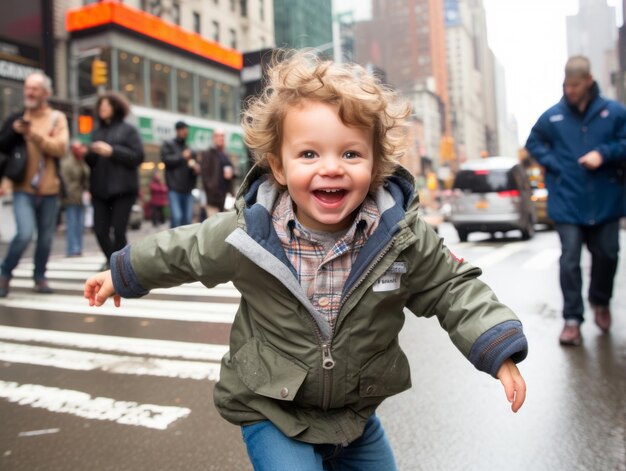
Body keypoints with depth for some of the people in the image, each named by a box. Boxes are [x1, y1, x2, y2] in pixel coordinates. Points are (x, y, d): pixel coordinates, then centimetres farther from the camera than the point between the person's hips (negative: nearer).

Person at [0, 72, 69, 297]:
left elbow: (60, 148, -13)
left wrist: (34, 134, -25)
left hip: (49, 190, 1)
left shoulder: (57, 118, 1)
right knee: (25, 234, -15)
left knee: (46, 237, 8)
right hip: (23, 189, -1)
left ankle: (40, 276, 27)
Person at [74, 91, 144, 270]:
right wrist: (86, 153, -1)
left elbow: (138, 156, -7)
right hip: (100, 189, 5)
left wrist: (112, 151, -14)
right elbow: (93, 161, 20)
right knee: (100, 230, -1)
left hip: (122, 189, -4)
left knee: (118, 230, -7)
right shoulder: (97, 132, 18)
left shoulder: (128, 130, 5)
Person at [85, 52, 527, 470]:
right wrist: (122, 274, 11)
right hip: (272, 411, -2)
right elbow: (183, 252, -2)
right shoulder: (247, 231, -20)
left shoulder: (402, 234, -18)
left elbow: (452, 287, -6)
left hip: (357, 411, 3)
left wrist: (499, 350, -16)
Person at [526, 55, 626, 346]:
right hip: (567, 203, -1)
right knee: (569, 260, -1)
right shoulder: (552, 116, -1)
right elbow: (533, 143, 10)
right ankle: (572, 318, 7)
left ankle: (600, 302, 39)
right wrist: (554, 165, -4)